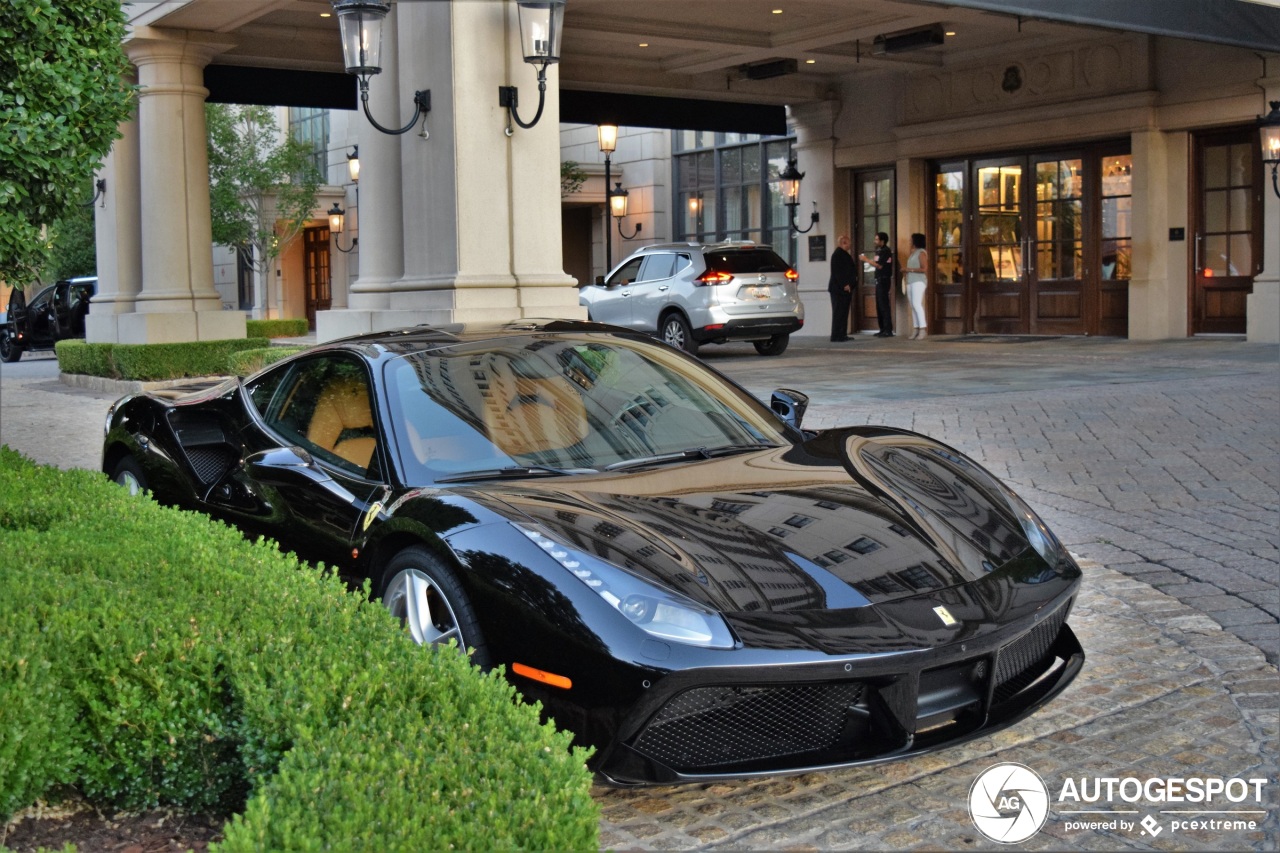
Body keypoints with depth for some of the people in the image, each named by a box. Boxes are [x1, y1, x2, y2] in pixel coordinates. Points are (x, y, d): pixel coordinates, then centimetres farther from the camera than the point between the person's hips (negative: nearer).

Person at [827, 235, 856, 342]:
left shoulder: (845, 255, 19)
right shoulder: (837, 254, -11)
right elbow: (837, 272, -19)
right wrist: (844, 285, -21)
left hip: (846, 288, 10)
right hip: (838, 289, -10)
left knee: (843, 312, 10)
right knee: (838, 312, -8)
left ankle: (842, 335, 13)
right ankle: (836, 336, -7)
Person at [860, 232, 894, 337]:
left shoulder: (885, 251, -12)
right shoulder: (880, 251, 16)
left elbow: (879, 265, -18)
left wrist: (867, 260, -12)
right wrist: (867, 260, 8)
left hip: (884, 280, -10)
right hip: (880, 280, 10)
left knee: (884, 305, -10)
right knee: (879, 305, 12)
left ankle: (888, 330, -11)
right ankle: (883, 329, 16)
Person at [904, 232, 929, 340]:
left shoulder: (921, 253, -6)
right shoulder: (912, 253, 20)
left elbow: (924, 269, -15)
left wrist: (910, 269, -15)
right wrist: (905, 268, 6)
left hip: (919, 281, -9)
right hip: (910, 282, 9)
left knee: (917, 304, -18)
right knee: (913, 306, 5)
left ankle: (923, 330, -20)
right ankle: (915, 330, 4)